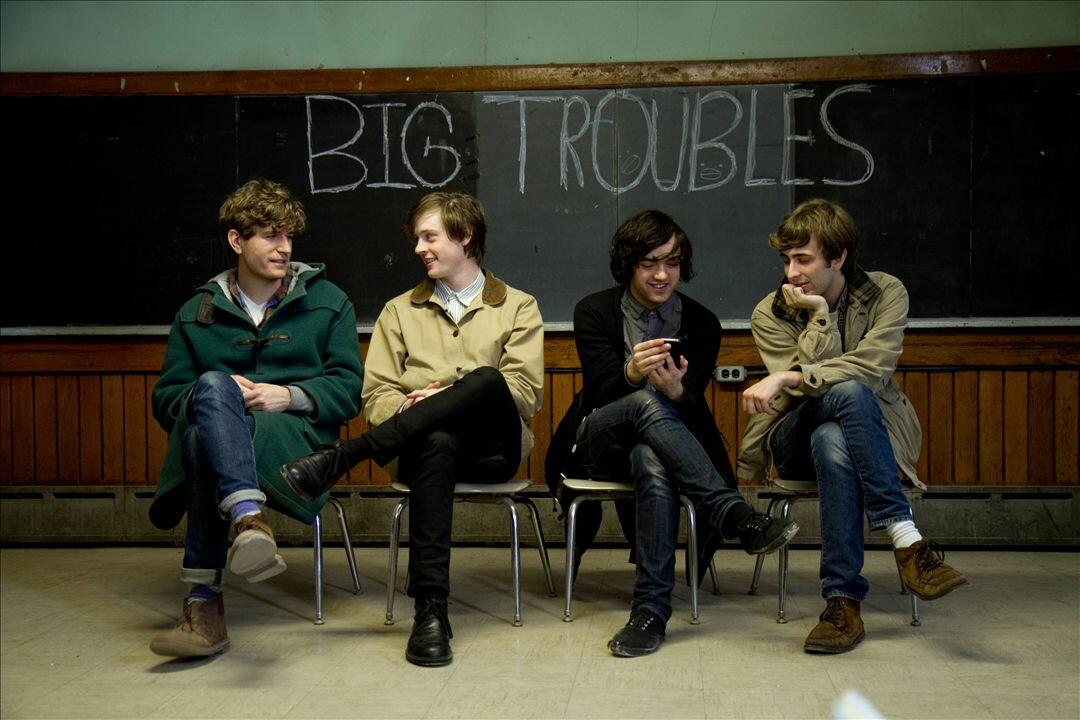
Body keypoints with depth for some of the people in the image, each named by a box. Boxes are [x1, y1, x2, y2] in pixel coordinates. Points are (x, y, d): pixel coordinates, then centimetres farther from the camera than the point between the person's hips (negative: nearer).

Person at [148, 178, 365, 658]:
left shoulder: (327, 303, 18)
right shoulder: (197, 313, 20)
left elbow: (350, 388, 9)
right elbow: (165, 398, 14)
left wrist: (289, 396, -9)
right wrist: (222, 395, -8)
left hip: (299, 440, -1)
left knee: (205, 434, -35)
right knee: (213, 386, -36)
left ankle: (204, 600, -45)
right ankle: (248, 519, -58)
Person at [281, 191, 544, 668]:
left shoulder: (517, 307, 16)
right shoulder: (400, 312, 22)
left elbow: (525, 394, 2)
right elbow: (376, 397, 11)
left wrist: (450, 396, -11)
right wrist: (411, 406, -12)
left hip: (493, 447, 0)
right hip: (427, 444, 1)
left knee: (485, 379, -34)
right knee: (437, 443, -39)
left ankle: (341, 458, -34)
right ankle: (430, 609, -41)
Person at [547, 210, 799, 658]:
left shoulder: (702, 323, 5)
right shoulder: (594, 312, 1)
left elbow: (691, 401, -5)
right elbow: (603, 390, -12)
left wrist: (676, 389, -31)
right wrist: (633, 374, -35)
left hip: (654, 443, 1)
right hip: (599, 444, -1)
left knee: (652, 462, -39)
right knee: (647, 402, -37)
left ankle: (651, 608, -40)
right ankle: (736, 516, -43)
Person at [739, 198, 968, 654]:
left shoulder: (886, 293, -2)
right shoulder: (770, 314, -1)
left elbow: (873, 368, -20)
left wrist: (785, 379, -27)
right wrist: (820, 315, -18)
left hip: (871, 432, 0)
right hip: (795, 441, 0)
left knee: (831, 441, -39)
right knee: (849, 392, -36)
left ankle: (842, 599, -37)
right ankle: (906, 540, -41)